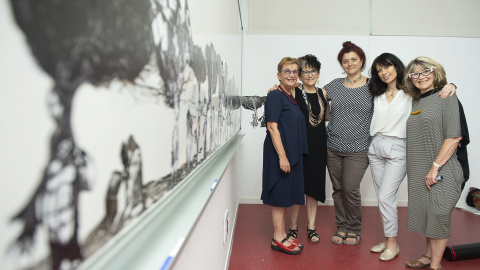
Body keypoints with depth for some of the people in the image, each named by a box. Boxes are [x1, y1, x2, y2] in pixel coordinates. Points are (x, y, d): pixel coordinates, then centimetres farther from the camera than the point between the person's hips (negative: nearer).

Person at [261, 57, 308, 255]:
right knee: (279, 194, 0)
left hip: (292, 152, 9)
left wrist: (290, 155, 14)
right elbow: (272, 127, -18)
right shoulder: (275, 96, -12)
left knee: (285, 194, 15)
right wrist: (282, 156, -22)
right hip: (279, 152, -9)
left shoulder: (291, 97, 15)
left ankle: (281, 235, 27)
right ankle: (278, 239, 12)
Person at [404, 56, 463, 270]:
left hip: (441, 170, -6)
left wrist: (435, 166, -17)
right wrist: (414, 168, 12)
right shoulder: (417, 102, 14)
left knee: (438, 215, -2)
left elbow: (454, 136, -14)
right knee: (426, 212, 14)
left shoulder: (446, 97, -6)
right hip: (419, 171, 7)